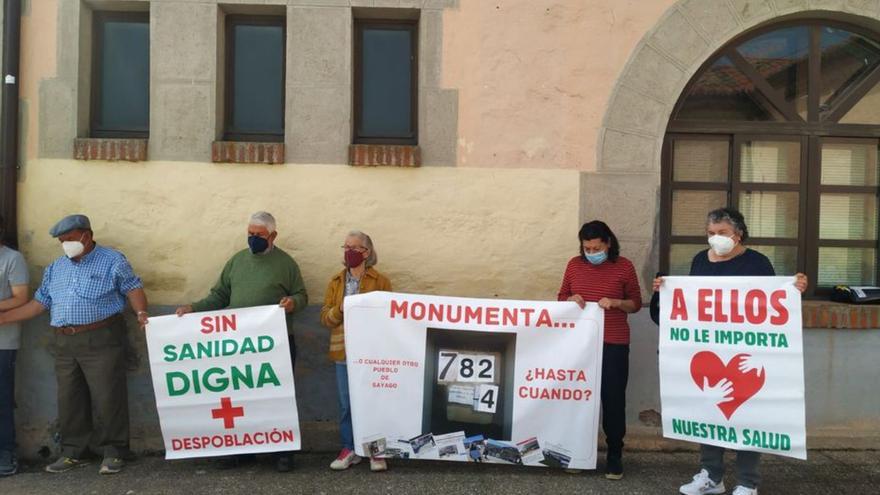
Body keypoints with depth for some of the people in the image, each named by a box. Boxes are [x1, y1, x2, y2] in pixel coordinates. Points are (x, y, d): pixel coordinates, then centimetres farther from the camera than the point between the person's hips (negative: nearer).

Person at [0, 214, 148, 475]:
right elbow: (38, 303, 19)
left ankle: (113, 452, 5)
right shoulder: (55, 268, 19)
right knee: (69, 399, 10)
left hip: (102, 339, -6)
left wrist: (141, 313, -21)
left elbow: (133, 288, -4)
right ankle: (73, 452, 22)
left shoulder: (112, 260, 1)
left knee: (107, 397, -5)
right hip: (65, 343, 6)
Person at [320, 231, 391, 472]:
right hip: (344, 351, 3)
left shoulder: (381, 281, -1)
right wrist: (340, 310, -14)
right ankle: (350, 449, 20)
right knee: (346, 403, 8)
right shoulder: (335, 282, 10)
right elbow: (325, 317, 5)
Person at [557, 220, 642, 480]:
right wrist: (571, 299, -10)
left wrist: (614, 302, -16)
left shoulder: (624, 266, -2)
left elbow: (636, 303, 3)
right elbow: (561, 297, 12)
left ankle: (614, 453, 17)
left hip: (613, 344, -2)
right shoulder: (574, 264, 5)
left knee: (613, 398, 3)